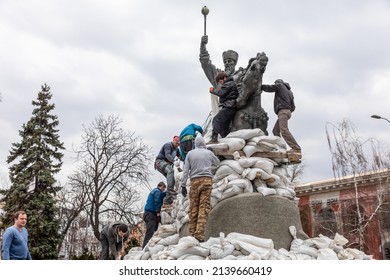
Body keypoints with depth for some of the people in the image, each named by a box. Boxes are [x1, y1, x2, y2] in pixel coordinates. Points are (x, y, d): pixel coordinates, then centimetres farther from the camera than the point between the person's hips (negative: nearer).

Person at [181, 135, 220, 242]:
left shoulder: (190, 153, 8)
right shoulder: (209, 153, 9)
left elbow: (186, 170, 3)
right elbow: (217, 163, 27)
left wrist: (183, 185, 5)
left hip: (194, 181, 1)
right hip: (207, 181, -1)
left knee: (193, 208, 4)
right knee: (204, 207, -6)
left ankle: (192, 233, 4)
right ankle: (199, 233, -14)